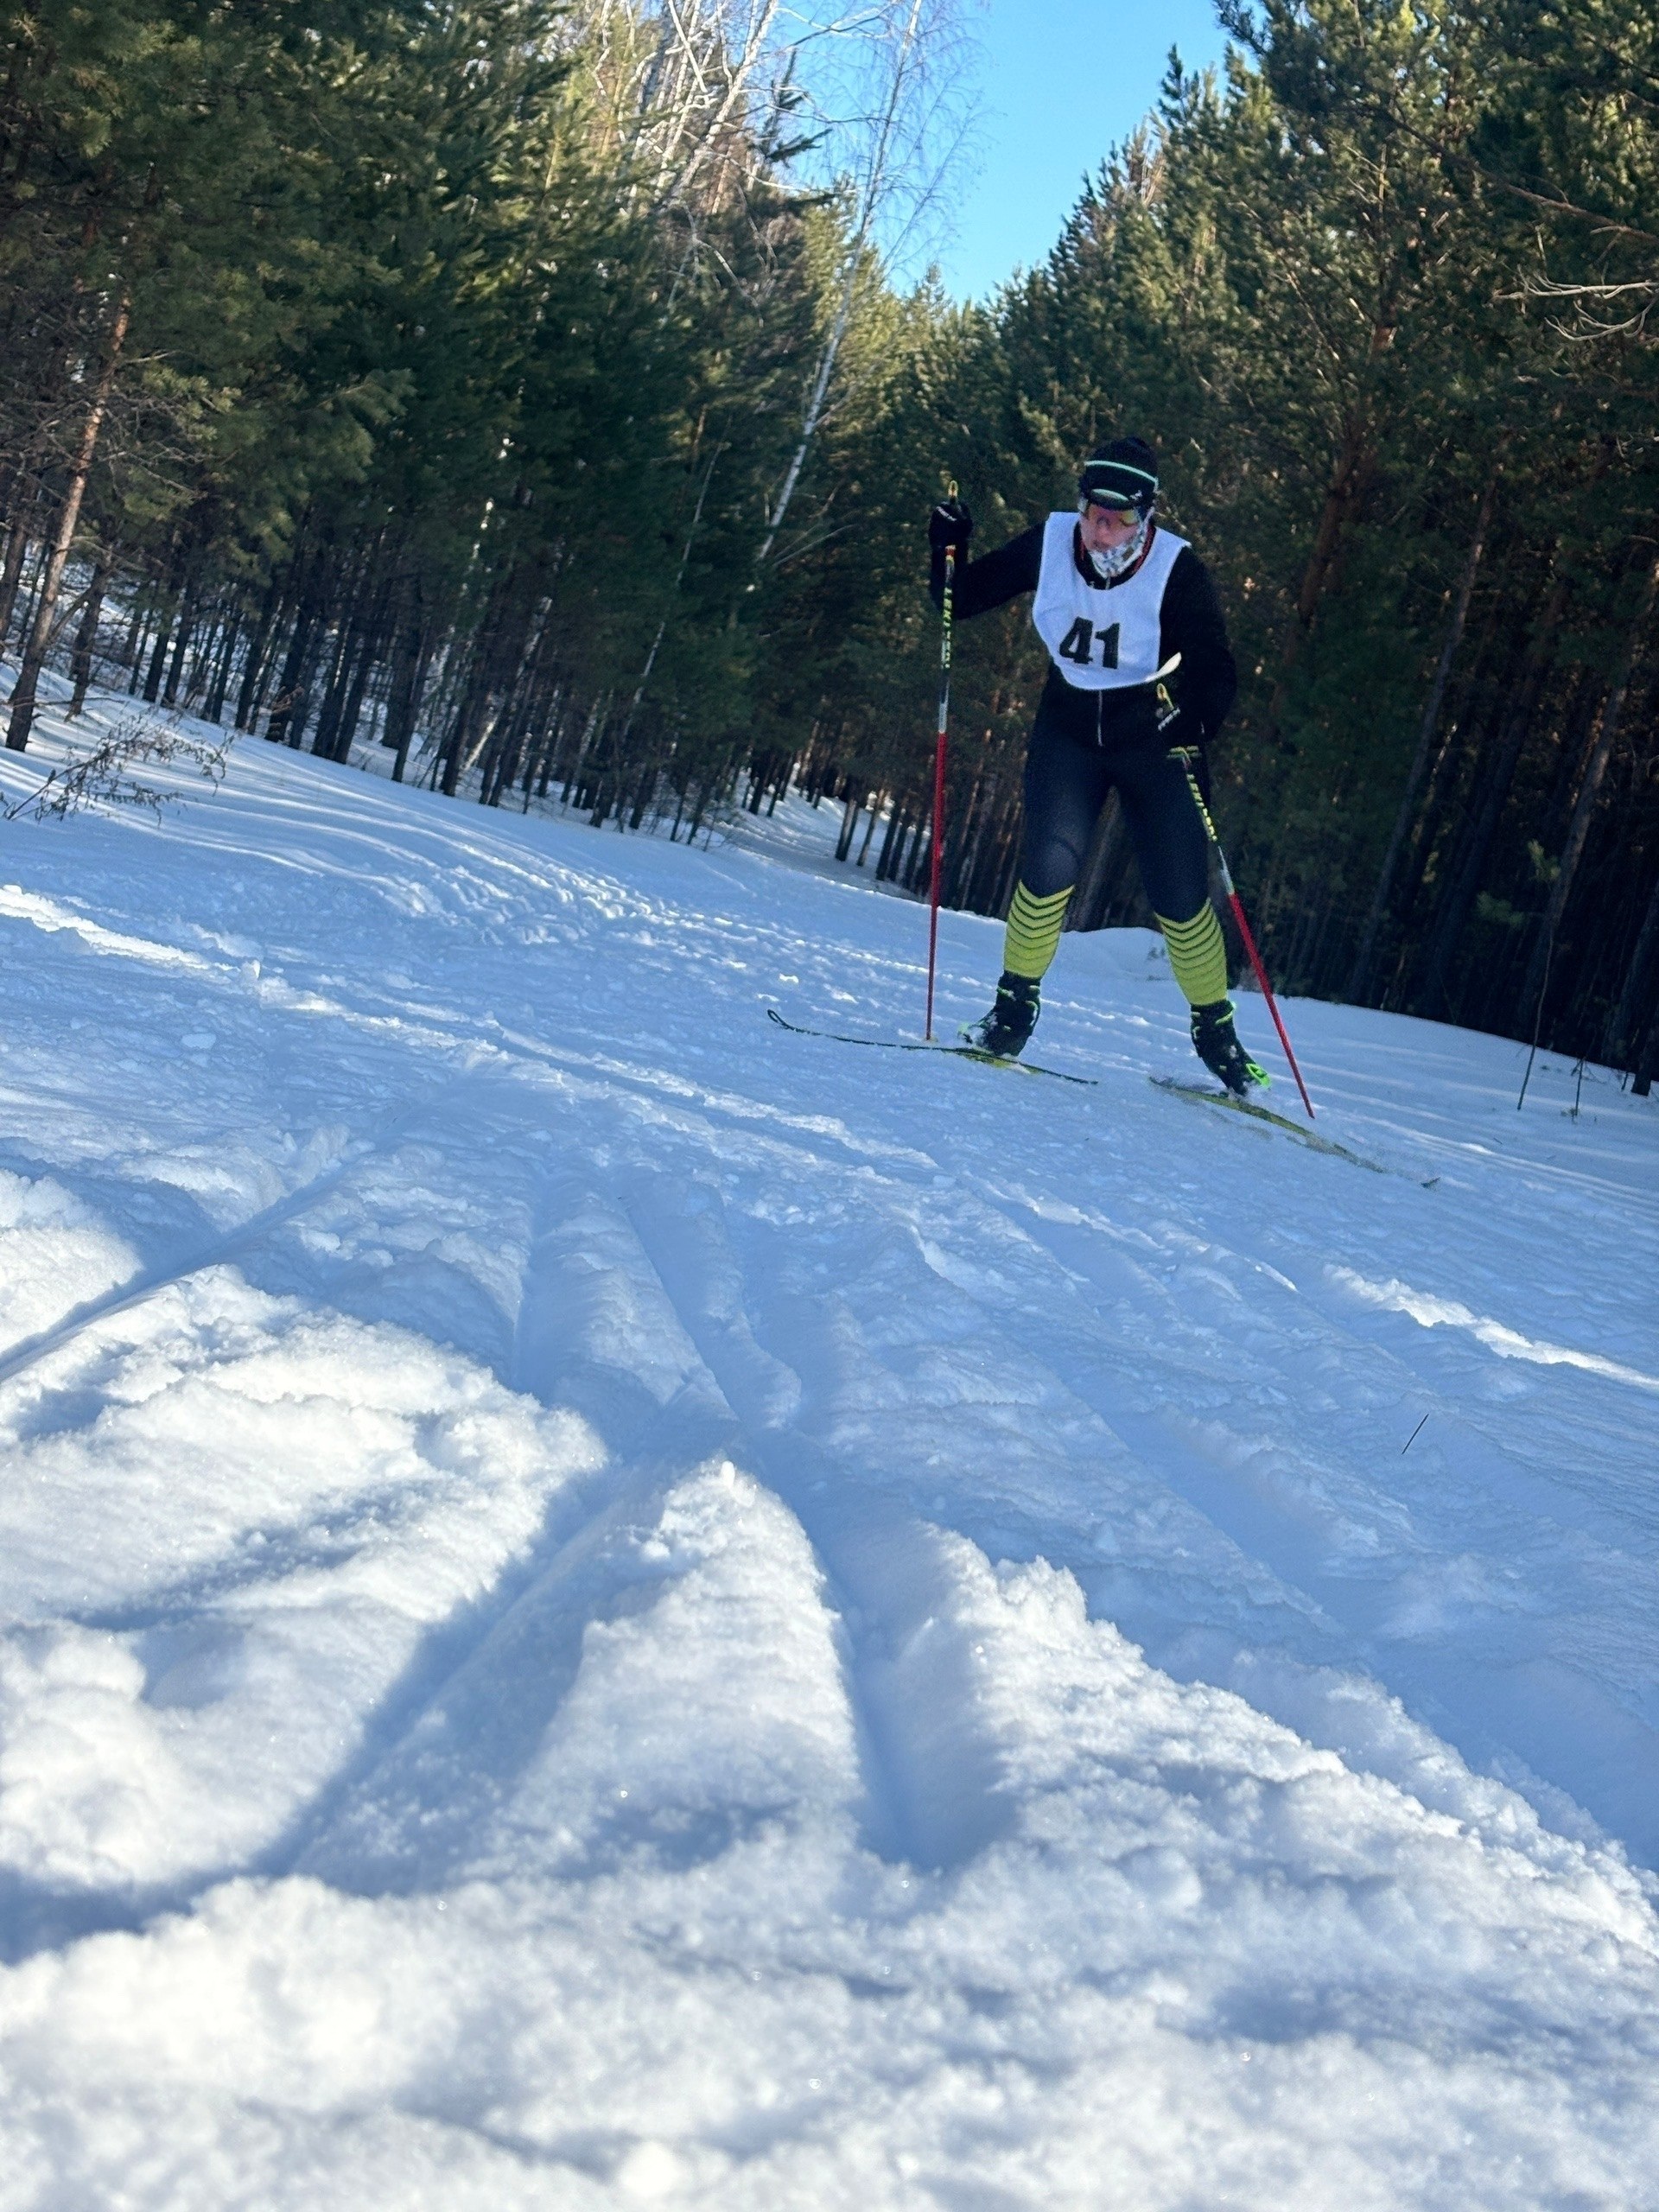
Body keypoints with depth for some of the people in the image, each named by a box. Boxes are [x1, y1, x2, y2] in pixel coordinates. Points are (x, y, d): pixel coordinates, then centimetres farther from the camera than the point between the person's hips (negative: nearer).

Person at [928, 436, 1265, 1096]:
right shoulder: (1049, 544, -12)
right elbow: (961, 600, -2)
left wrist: (1193, 721, -38)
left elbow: (1217, 673, -18)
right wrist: (948, 542, -20)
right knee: (1049, 866, -17)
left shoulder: (1176, 572, -20)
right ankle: (1015, 1006, 3)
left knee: (1181, 898, -5)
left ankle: (1215, 1030, 16)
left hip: (1154, 737, -2)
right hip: (1070, 727, 2)